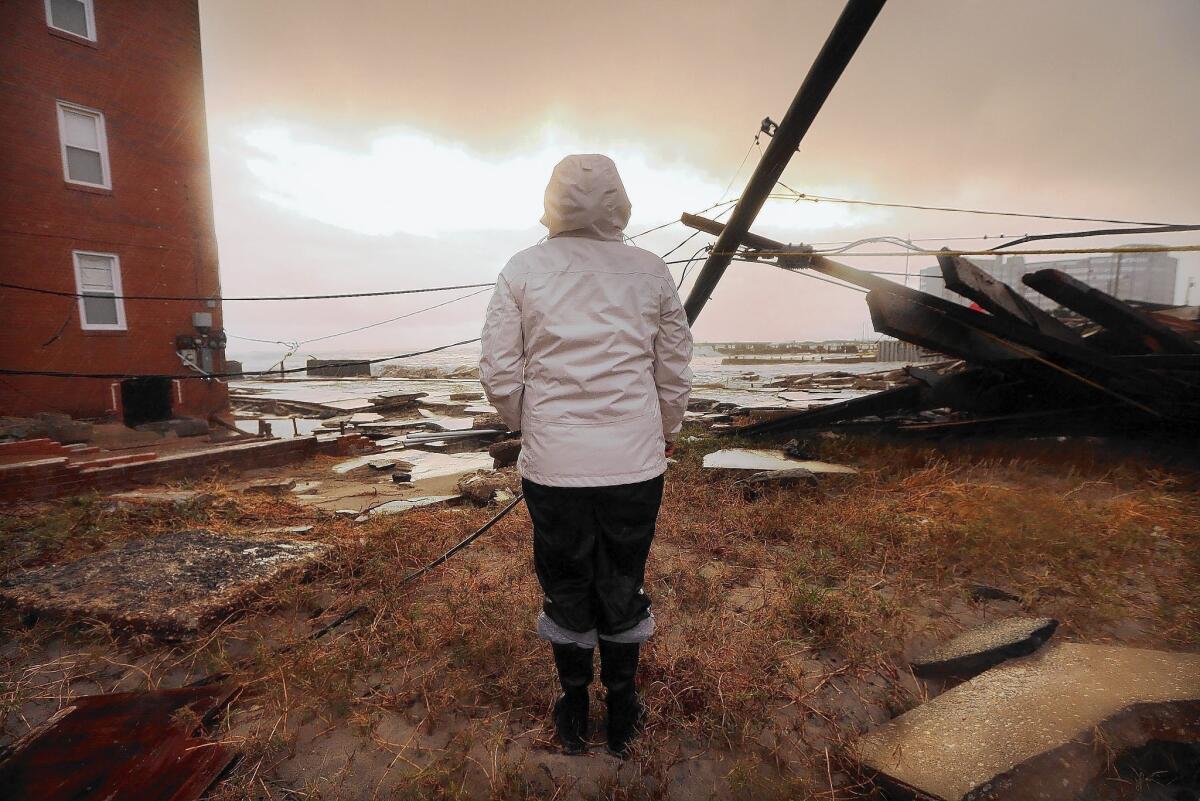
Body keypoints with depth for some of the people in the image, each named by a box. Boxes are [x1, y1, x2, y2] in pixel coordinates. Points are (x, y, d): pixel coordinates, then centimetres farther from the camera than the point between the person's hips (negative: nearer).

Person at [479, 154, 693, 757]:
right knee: (624, 589, 19)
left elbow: (499, 377, -5)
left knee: (565, 590, 19)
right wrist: (666, 432, 21)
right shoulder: (651, 270, 1)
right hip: (635, 464, 1)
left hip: (552, 465, 0)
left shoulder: (522, 269, -1)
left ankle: (574, 717, 40)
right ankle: (622, 717, 40)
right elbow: (675, 373, 4)